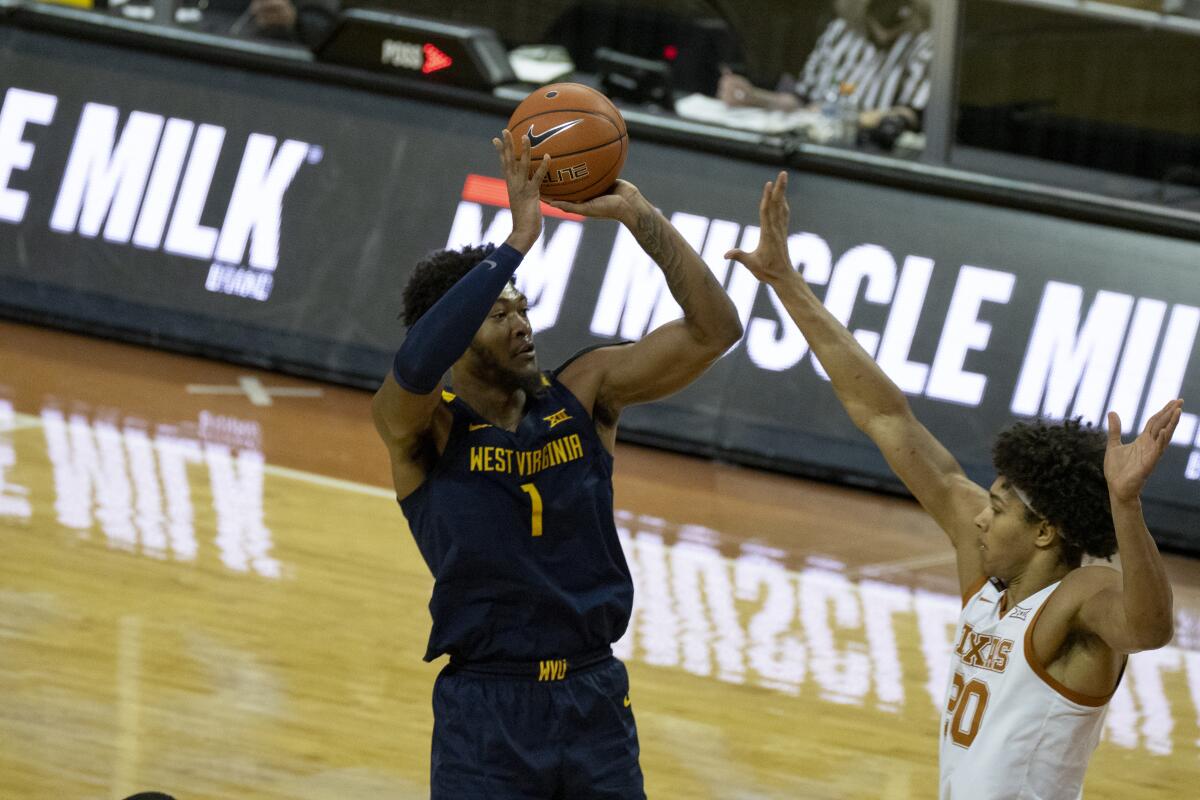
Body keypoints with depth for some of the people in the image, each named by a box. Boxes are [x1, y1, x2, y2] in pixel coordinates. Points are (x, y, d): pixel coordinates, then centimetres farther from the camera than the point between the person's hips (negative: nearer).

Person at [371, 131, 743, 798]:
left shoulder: (586, 393, 3)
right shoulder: (422, 427, -6)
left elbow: (715, 331, -3)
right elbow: (416, 365, -30)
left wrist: (640, 216, -13)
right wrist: (518, 241, -30)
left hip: (596, 700, 3)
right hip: (485, 710, -3)